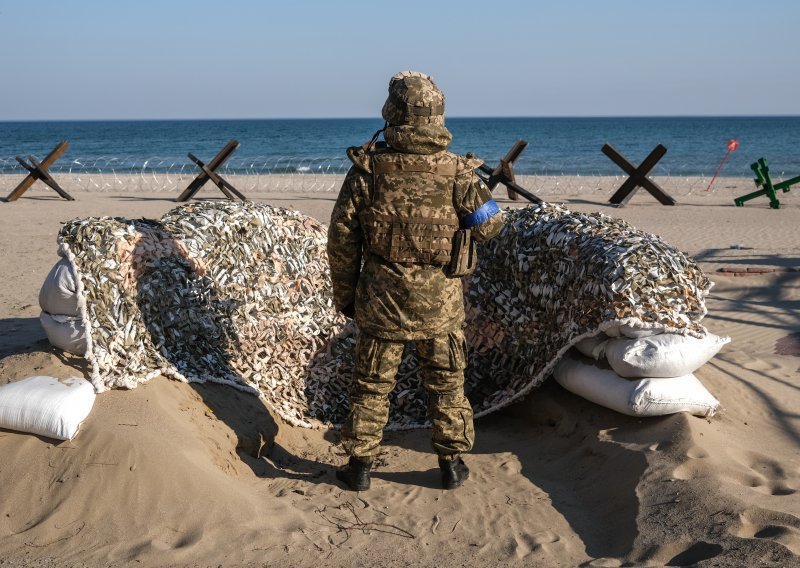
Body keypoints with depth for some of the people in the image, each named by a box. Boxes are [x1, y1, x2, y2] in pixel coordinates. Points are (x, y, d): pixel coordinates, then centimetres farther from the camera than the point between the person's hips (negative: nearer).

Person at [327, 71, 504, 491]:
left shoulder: (366, 169, -9)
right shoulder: (457, 172, -11)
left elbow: (342, 238, -5)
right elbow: (489, 227, 0)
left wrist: (344, 294, 7)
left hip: (381, 298, 0)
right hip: (440, 301, 0)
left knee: (371, 384, 13)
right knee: (445, 383, 15)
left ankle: (360, 466, 20)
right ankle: (452, 464, 23)